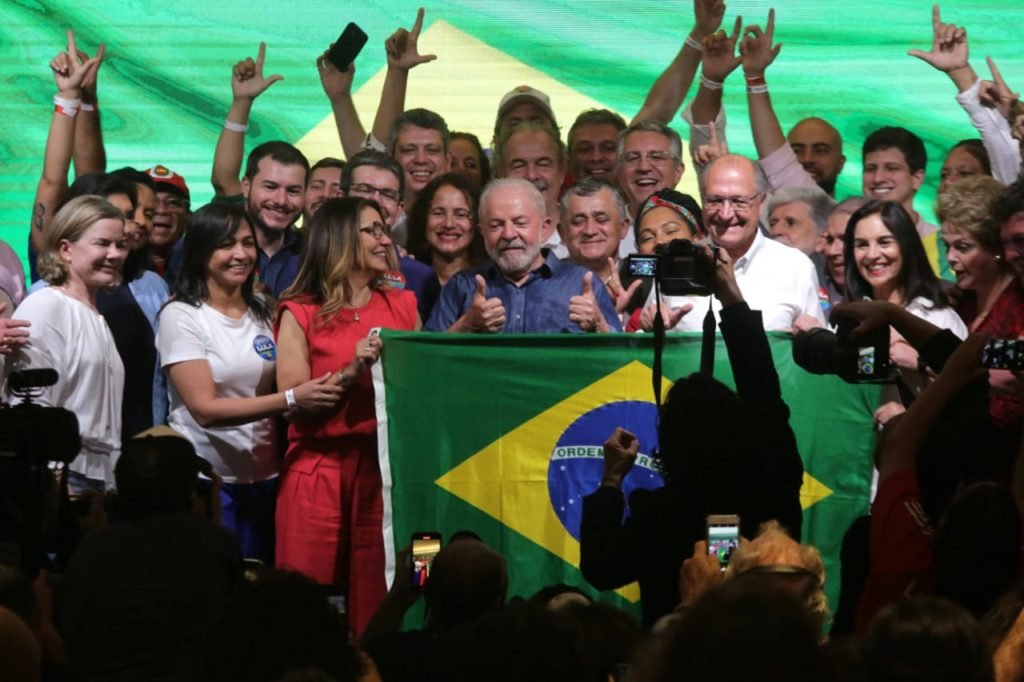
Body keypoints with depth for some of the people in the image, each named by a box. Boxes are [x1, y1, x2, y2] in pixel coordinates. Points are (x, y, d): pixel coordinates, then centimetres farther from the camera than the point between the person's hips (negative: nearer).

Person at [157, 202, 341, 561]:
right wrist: (290, 399, -26)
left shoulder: (263, 310, 10)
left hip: (264, 477, 5)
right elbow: (205, 409, -18)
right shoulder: (181, 316, -10)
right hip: (205, 479, -5)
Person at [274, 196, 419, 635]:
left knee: (380, 601, 0)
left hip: (386, 467, 3)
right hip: (320, 471, -3)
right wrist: (349, 373, -16)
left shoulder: (402, 306, 13)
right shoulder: (301, 314, 1)